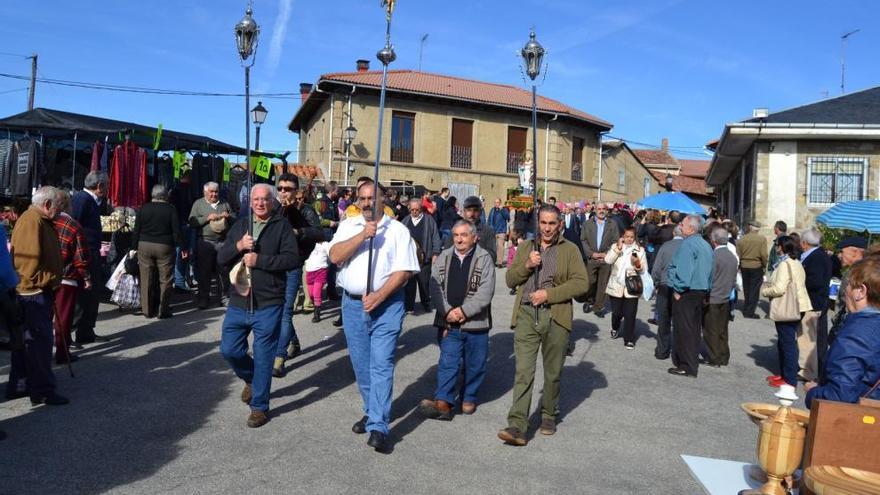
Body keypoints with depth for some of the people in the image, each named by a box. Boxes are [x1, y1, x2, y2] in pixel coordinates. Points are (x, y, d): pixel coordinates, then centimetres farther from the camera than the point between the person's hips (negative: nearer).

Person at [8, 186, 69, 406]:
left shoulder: (40, 220, 16)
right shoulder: (32, 220, -17)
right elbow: (30, 258, -25)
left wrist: (49, 283, 18)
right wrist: (43, 281, -18)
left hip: (38, 291, 11)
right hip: (34, 291, -11)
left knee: (26, 339, 17)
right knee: (40, 341, -5)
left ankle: (18, 385, 28)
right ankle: (43, 391, 1)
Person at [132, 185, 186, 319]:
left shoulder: (143, 209, 3)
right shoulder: (171, 210, -4)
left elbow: (136, 230, 4)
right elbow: (176, 231, -6)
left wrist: (134, 247, 11)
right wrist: (182, 248, 0)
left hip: (144, 246, 3)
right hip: (164, 247, -3)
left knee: (146, 280, 8)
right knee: (165, 280, 3)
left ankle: (147, 311, 13)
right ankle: (164, 311, 3)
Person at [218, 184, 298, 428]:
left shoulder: (282, 226, -2)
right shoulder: (240, 226, 11)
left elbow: (292, 259, -14)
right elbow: (221, 258, 6)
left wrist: (259, 260, -19)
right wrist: (238, 246, -13)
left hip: (268, 305, -4)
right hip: (238, 301, 5)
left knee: (263, 357, 4)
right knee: (229, 350, 9)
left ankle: (259, 406, 20)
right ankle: (251, 379, 39)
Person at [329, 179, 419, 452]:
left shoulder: (398, 230, -1)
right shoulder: (348, 226, 8)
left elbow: (403, 271, -7)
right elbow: (335, 257, -7)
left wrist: (378, 297, -16)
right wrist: (363, 235, -17)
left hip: (386, 305, -4)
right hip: (353, 304, 4)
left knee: (381, 365, -9)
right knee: (361, 365, 13)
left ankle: (378, 427, -7)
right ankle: (372, 411, 32)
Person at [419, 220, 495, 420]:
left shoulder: (484, 258, -4)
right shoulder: (443, 257, 7)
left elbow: (486, 291, -11)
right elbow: (435, 286, 1)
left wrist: (464, 311, -16)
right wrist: (448, 311, -11)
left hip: (475, 322, -1)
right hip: (448, 322, 2)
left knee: (474, 364, 10)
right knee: (447, 362, -2)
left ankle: (469, 398, 28)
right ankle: (443, 403, -2)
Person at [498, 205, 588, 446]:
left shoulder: (570, 250, 4)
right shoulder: (525, 247, 14)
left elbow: (581, 283, -5)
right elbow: (510, 280, 11)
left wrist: (549, 294, -12)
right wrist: (527, 265, -7)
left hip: (555, 317, -1)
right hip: (526, 315, 1)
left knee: (553, 372, 12)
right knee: (523, 371, -7)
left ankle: (548, 415, 32)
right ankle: (517, 426, -9)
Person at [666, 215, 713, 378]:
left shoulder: (687, 244, -17)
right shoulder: (706, 245, 11)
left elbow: (683, 271, -23)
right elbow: (709, 270, 15)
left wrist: (678, 290, -15)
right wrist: (706, 289, 17)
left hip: (686, 292, -9)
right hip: (701, 291, 9)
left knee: (684, 330, -2)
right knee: (694, 329, 16)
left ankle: (687, 367, 3)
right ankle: (693, 362, 24)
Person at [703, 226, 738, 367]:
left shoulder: (714, 256, -18)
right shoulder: (733, 257, 4)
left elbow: (708, 279, -16)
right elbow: (734, 280, 10)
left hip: (712, 299, -7)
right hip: (726, 299, 7)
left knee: (711, 331, 3)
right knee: (723, 330, 15)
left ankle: (714, 359, 9)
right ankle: (724, 358, 22)